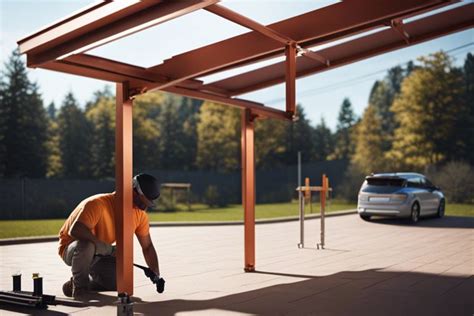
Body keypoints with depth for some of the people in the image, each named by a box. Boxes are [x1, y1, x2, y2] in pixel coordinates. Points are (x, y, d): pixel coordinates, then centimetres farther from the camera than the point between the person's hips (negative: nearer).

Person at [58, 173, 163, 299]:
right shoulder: (98, 204, -32)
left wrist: (156, 275, -11)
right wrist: (105, 247, -40)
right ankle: (78, 285, -12)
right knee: (86, 245, -40)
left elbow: (147, 246, -2)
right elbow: (75, 230, -44)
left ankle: (88, 284, 14)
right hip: (71, 248, -6)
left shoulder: (140, 214, -9)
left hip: (100, 253, 6)